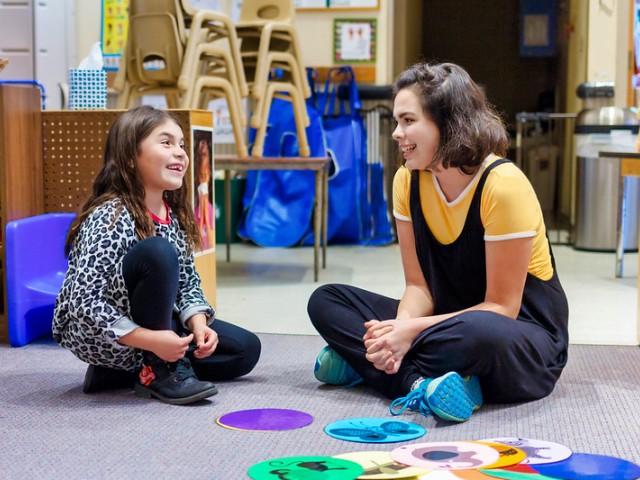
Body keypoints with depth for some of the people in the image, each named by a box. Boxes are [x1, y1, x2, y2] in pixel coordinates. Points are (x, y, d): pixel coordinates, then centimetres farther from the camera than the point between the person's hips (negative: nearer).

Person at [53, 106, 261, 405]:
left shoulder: (174, 215, 0)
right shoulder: (110, 217, -24)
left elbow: (187, 280, 7)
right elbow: (83, 301, -29)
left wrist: (198, 323, -14)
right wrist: (151, 340, -33)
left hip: (151, 323, 8)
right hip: (93, 333, -8)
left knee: (245, 349, 3)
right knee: (158, 253, -32)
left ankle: (120, 372, 4)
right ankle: (160, 371, -16)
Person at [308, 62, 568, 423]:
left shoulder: (503, 184, -21)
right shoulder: (409, 180, -2)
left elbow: (501, 307, -18)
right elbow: (419, 285, -1)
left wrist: (410, 331, -26)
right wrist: (401, 327, -24)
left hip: (527, 331, -6)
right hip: (453, 320, 6)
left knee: (476, 332, -42)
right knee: (326, 301, -6)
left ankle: (361, 360, -18)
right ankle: (421, 383, -25)